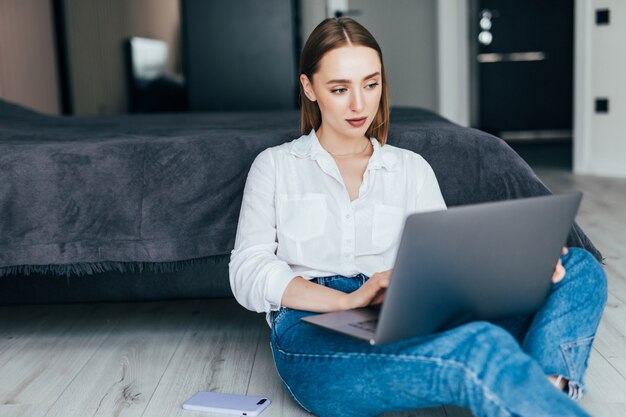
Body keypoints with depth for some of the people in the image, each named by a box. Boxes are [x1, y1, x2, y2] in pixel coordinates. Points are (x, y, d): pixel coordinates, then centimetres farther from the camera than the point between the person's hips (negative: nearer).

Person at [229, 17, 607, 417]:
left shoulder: (412, 169, 21)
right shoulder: (275, 166, 15)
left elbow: (447, 258, 10)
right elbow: (249, 275, 2)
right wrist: (349, 300, -15)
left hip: (406, 326, 4)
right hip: (313, 333, -4)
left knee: (580, 267, -18)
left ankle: (547, 383, -39)